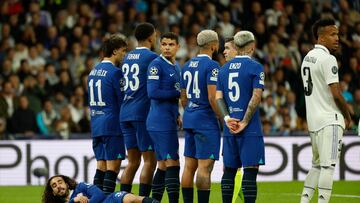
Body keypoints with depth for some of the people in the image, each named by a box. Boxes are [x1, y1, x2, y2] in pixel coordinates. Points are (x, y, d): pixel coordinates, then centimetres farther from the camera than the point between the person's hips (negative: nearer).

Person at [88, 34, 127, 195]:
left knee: (101, 166, 10)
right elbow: (122, 100, -10)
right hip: (111, 125, -8)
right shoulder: (114, 72, -11)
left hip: (96, 126, 8)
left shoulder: (93, 71, 15)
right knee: (113, 167, -6)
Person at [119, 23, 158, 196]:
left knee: (132, 161, 11)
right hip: (143, 113, -7)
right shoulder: (151, 57, -8)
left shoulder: (127, 58, 15)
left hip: (125, 113, 7)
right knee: (150, 161, -4)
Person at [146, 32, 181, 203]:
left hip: (169, 121, 9)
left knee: (163, 165, 12)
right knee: (173, 164, -11)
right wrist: (179, 93, -14)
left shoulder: (176, 67, 17)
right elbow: (153, 93, -19)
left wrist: (177, 114, 11)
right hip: (161, 122, -9)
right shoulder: (156, 65, -11)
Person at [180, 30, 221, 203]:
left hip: (189, 118, 8)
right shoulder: (211, 66, -12)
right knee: (205, 166, -8)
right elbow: (212, 98, -18)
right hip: (206, 120, -8)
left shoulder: (187, 66, 13)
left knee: (189, 166, 10)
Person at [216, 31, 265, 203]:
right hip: (250, 130, -5)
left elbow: (218, 98, 4)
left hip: (229, 129, 5)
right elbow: (256, 97, -13)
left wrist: (227, 118, -4)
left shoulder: (224, 69, 12)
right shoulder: (255, 67, -5)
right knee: (250, 170, -5)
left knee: (229, 170, 10)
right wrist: (245, 122, -11)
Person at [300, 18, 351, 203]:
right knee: (328, 166, -9)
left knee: (317, 164, 17)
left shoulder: (307, 58, 15)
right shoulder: (327, 59, -14)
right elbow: (336, 94, -18)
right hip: (329, 121, -9)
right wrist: (347, 116, -3)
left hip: (313, 120, 9)